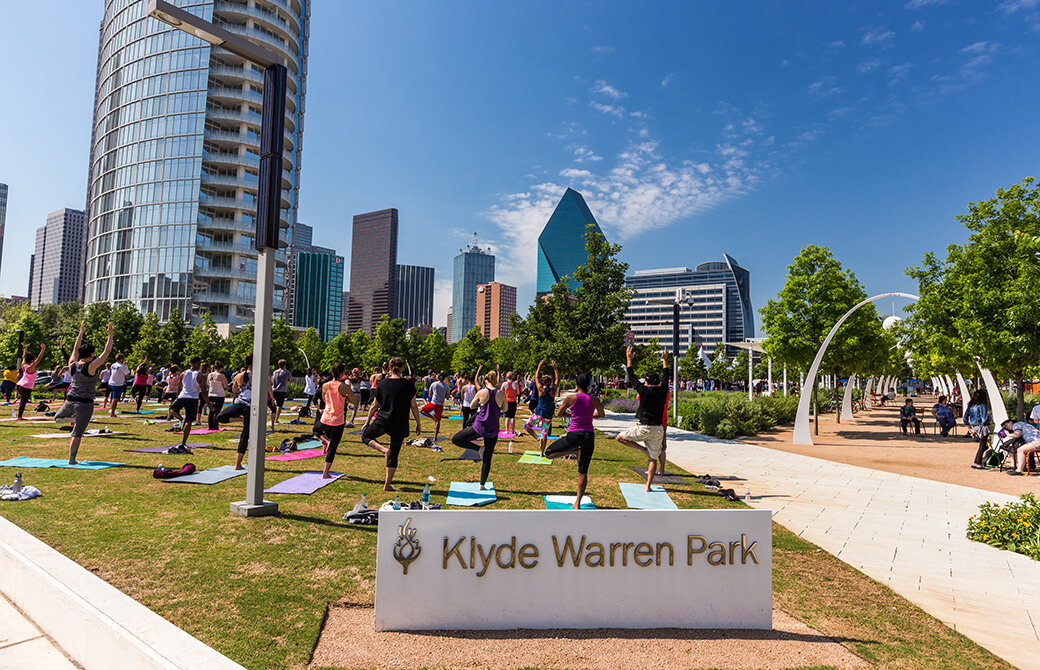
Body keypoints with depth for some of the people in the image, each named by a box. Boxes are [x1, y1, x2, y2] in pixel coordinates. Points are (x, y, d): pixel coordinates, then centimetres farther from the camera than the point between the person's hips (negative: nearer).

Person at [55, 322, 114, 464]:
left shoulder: (73, 365, 3)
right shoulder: (91, 367, -13)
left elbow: (76, 348, 19)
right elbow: (107, 351, -10)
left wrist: (81, 332, 27)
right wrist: (110, 334, -3)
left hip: (70, 400, 5)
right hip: (85, 404, -5)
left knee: (57, 418, 36)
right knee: (77, 434, -2)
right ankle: (72, 461, 1)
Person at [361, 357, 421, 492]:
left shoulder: (382, 384, -2)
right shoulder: (409, 384, -5)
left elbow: (374, 406, 5)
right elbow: (413, 406, -2)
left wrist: (367, 422, 17)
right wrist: (418, 423, 8)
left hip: (382, 421, 0)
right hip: (400, 425, 1)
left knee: (365, 436, 24)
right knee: (394, 454, 11)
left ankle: (384, 449, -3)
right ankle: (387, 485, 14)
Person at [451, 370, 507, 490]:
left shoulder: (481, 392, -7)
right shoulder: (501, 394, -4)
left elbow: (471, 406, 6)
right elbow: (505, 409, 11)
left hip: (479, 426, -3)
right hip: (493, 430, 3)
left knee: (455, 439, 14)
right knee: (487, 459, 12)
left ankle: (479, 448, 2)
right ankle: (482, 485, 16)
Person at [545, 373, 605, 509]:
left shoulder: (571, 398, -6)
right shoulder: (594, 400, 0)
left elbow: (558, 414, 6)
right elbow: (601, 415, 18)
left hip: (574, 435, -3)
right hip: (589, 436, 3)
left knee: (548, 453, 12)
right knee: (583, 472, 9)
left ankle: (575, 450, -1)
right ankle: (577, 503, 8)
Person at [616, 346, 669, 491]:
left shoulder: (644, 390, -10)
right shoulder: (663, 390, 1)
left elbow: (632, 377, 2)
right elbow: (665, 376, 19)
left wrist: (629, 359, 11)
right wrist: (665, 359, 31)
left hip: (644, 429, -5)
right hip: (658, 429, 5)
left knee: (620, 437, 11)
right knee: (653, 458, 10)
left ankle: (644, 449, 2)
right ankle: (648, 486, 8)